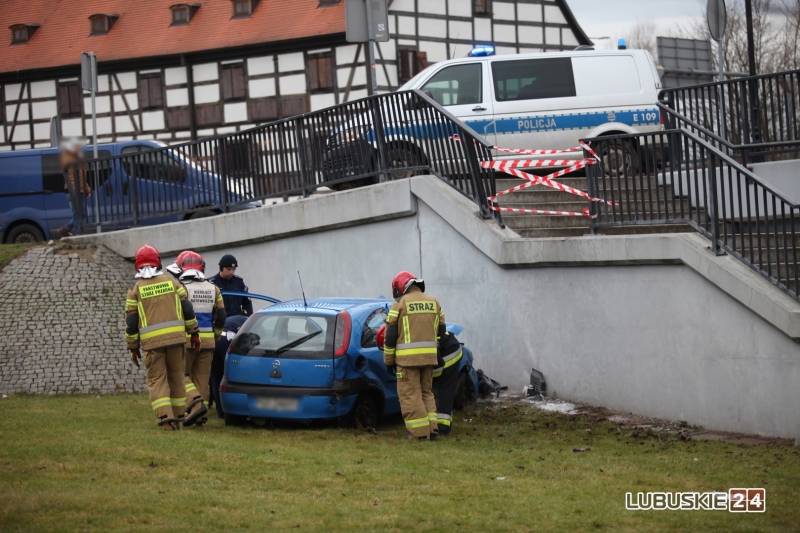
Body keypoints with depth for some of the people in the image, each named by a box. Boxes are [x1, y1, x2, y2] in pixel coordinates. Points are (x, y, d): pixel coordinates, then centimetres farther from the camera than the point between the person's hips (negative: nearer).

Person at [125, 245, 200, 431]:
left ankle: (165, 417, -13)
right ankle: (177, 417, 17)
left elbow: (131, 322, 3)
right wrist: (193, 333, 12)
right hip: (176, 338, 2)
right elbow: (187, 309, 5)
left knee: (157, 380, 1)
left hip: (152, 342, -2)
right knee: (176, 378, 12)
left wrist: (133, 347, 10)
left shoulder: (136, 290, 3)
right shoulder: (171, 282, 8)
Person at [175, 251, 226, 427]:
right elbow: (220, 317, 12)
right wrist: (214, 337, 22)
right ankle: (200, 416, 9)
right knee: (202, 378, 9)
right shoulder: (213, 289, 9)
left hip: (185, 340, -5)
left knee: (180, 374, 4)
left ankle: (196, 403, -17)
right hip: (207, 340, 5)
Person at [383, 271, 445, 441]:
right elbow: (441, 331, 17)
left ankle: (420, 432, -4)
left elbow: (391, 335, -3)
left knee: (410, 395, 0)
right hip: (429, 356, 5)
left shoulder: (400, 304, -4)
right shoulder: (433, 302, 12)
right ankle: (432, 429, 11)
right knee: (426, 392, 17)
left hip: (407, 357, -5)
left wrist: (388, 361, 5)